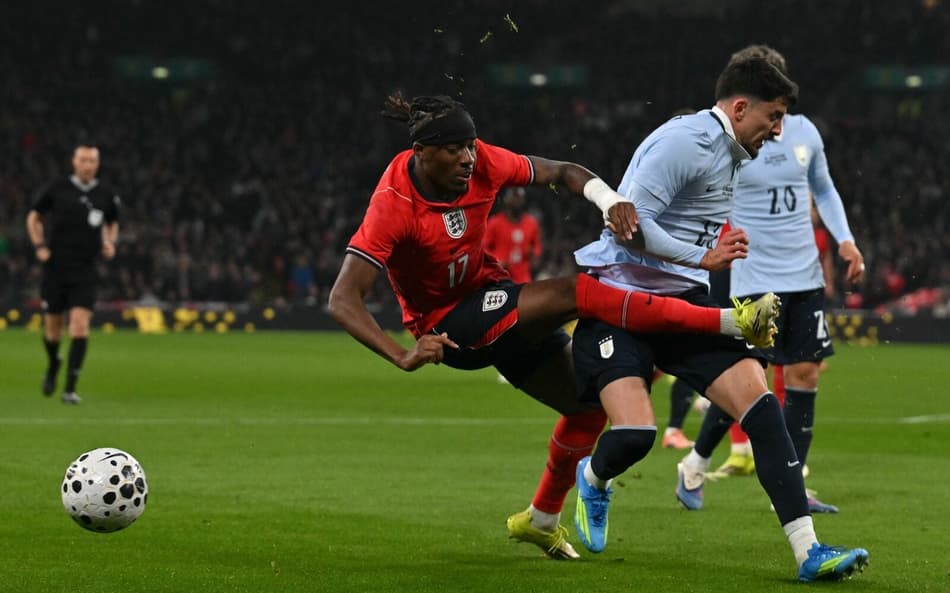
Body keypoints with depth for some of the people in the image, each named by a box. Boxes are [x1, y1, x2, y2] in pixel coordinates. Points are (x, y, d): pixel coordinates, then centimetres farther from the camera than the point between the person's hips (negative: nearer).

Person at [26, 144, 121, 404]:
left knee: (80, 324, -15)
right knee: (52, 329, 7)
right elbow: (33, 217, 9)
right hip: (55, 269, 0)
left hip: (85, 273, 0)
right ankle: (53, 366, 41)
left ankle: (70, 389, -14)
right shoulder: (56, 189, -2)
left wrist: (110, 242, 2)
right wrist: (39, 246, -5)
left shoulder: (106, 196, 3)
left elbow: (112, 223, 22)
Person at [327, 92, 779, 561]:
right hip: (447, 326, -7)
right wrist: (402, 356, -45)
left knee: (590, 397, 9)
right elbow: (342, 300, -31)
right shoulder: (393, 205, -28)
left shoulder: (481, 162, -14)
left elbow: (561, 172, -3)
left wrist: (609, 201, -25)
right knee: (575, 293, -26)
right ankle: (730, 322, -27)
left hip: (491, 294, 7)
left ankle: (542, 519, 30)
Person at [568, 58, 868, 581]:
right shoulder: (686, 141, -16)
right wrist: (703, 258, -18)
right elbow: (628, 224, -23)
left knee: (758, 400, -10)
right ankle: (593, 479, 18)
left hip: (682, 302, 8)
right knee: (634, 434, -22)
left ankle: (807, 551, -12)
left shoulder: (730, 154, 15)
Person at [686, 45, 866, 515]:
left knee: (804, 376, 2)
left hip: (805, 277, 5)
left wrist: (845, 240, 8)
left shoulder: (804, 131, 4)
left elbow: (824, 189, 19)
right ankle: (695, 462, 16)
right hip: (755, 279, -5)